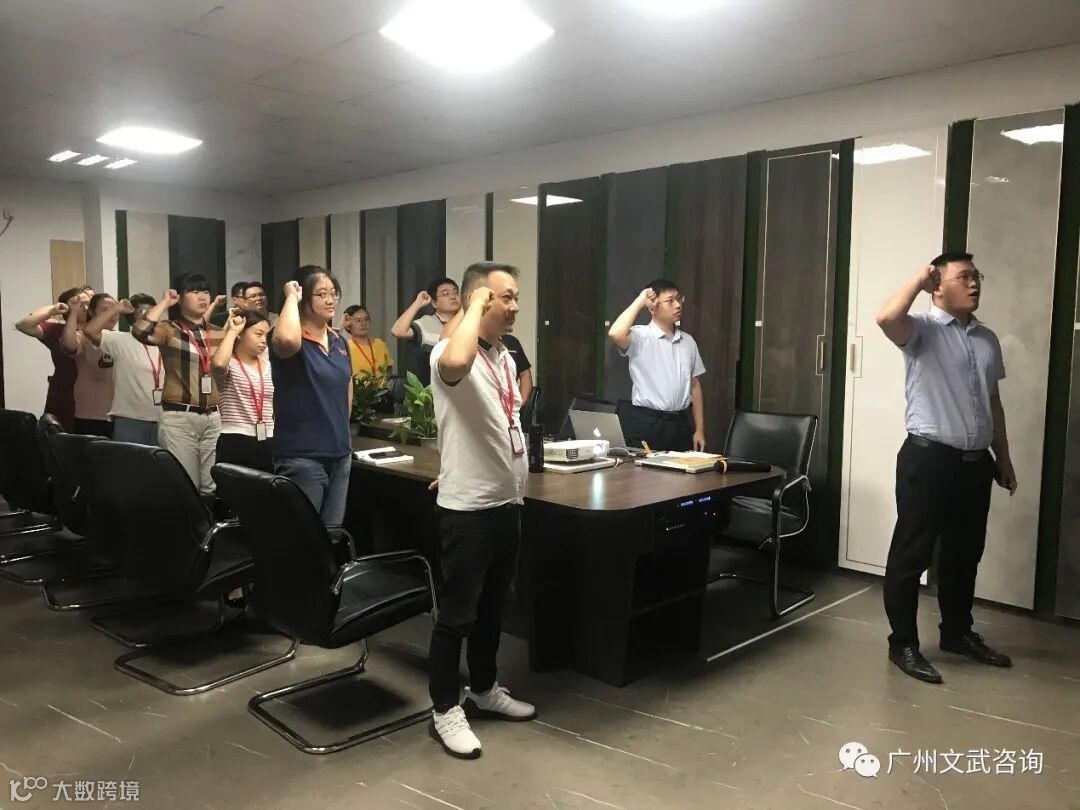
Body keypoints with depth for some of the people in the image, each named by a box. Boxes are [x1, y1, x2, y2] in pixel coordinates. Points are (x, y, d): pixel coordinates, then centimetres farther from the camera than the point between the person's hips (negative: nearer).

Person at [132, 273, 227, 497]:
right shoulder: (170, 330, -3)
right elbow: (140, 332, -22)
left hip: (214, 417, 5)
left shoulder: (218, 333, 12)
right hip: (179, 417, -5)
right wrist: (164, 302, -13)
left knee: (214, 488, 9)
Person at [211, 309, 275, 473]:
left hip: (268, 444, 6)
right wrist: (231, 331, -14)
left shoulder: (269, 367, 13)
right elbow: (218, 364, -29)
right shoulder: (229, 365, -3)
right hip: (235, 443, -5)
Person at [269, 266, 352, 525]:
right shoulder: (292, 339, -12)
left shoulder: (339, 340, 10)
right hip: (302, 457, -7)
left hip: (340, 454, 7)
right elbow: (287, 340, -39)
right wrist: (291, 298, -23)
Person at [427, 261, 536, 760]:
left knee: (492, 606, 20)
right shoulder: (449, 352, -16)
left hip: (507, 502, 9)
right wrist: (476, 306, -27)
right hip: (467, 507, -8)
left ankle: (484, 690, 36)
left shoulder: (505, 358, 12)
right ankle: (445, 711, 17)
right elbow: (456, 363, -43)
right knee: (457, 612, 3)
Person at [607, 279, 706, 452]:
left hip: (680, 424, 5)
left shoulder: (688, 341, 10)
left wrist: (699, 429, 8)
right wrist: (639, 302, -17)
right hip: (645, 424, -5)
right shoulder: (640, 337, -7)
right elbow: (615, 334, -29)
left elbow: (695, 386, 13)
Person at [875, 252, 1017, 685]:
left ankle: (958, 632, 35)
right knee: (911, 554, 1)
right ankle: (903, 643, 12)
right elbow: (887, 317, -32)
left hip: (975, 462, 7)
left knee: (965, 553, 18)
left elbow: (993, 403, 20)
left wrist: (1003, 457, 20)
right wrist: (918, 279, -15)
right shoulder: (923, 329, -8)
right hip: (928, 458, -7)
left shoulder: (987, 339, 14)